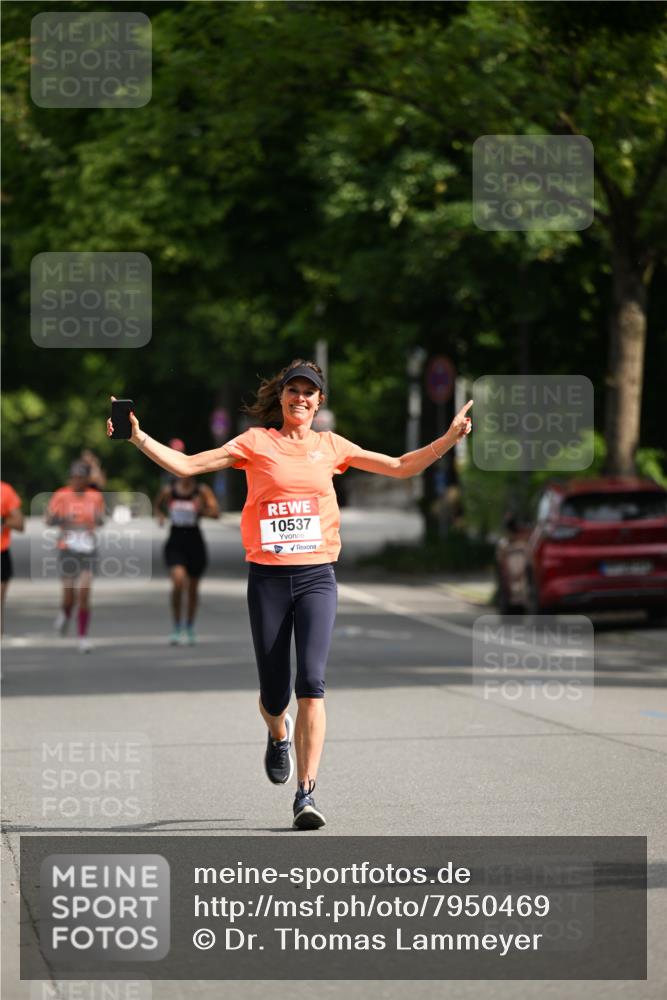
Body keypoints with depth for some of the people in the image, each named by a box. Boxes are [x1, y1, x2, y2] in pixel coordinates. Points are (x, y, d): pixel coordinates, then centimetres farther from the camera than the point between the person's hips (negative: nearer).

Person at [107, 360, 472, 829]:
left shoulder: (331, 446, 12)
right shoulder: (257, 443, 6)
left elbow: (403, 467, 16)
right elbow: (186, 465, 2)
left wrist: (450, 438, 6)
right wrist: (139, 437, -8)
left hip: (317, 576, 0)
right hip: (268, 577, 0)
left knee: (311, 683, -16)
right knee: (274, 692, 4)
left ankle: (306, 795, -14)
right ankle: (279, 736, 42)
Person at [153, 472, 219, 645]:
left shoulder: (202, 491, -3)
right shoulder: (168, 491, 1)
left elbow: (215, 512, -11)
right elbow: (157, 506, 19)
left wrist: (201, 510, -30)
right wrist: (160, 516, -2)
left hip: (195, 541, 1)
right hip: (175, 542, -1)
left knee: (193, 588, 11)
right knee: (178, 581, -21)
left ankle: (190, 628, 31)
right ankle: (176, 627, -8)